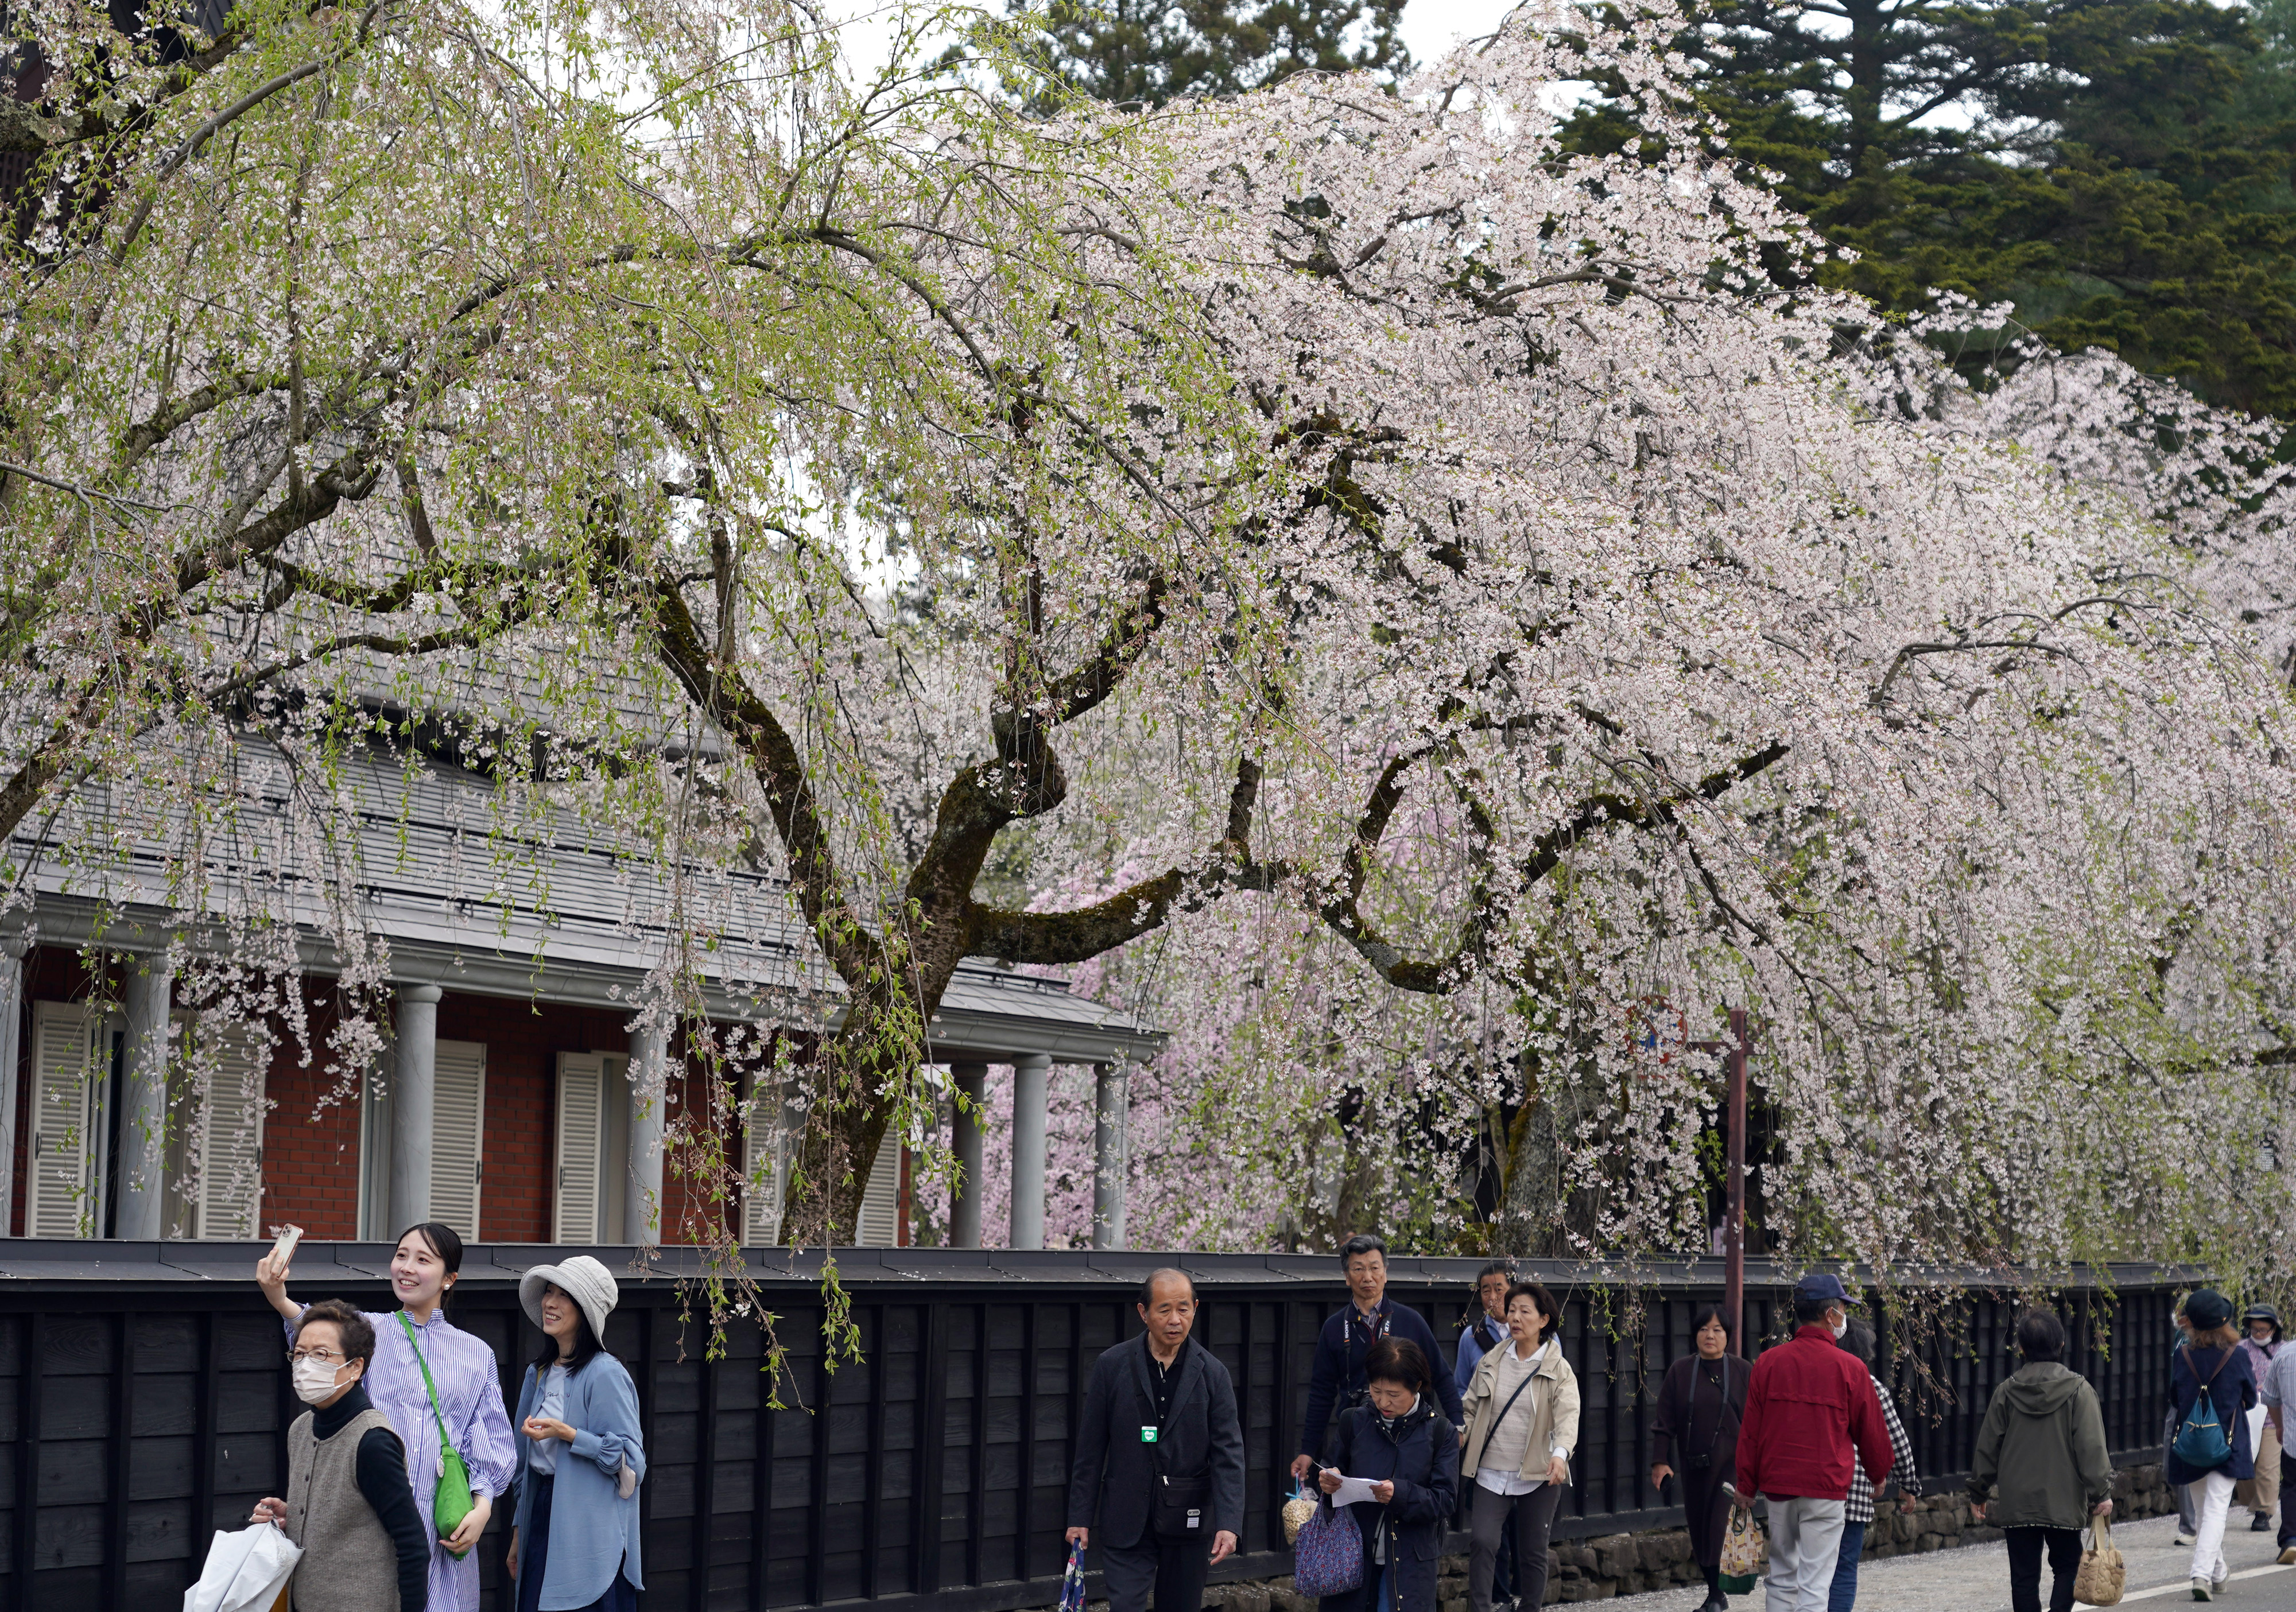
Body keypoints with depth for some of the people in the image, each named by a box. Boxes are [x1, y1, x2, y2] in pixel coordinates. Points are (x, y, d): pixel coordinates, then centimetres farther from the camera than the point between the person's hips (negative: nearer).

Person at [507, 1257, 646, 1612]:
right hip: (542, 1523, 7)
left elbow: (631, 1460, -14)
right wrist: (517, 1535, 19)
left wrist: (567, 1434, -22)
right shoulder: (538, 1374, 13)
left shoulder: (605, 1374, -11)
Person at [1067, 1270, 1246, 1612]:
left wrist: (1229, 1525, -14)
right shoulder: (1113, 1365, -1)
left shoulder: (1211, 1374, -1)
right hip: (1126, 1522, -1)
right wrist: (1080, 1517, 2)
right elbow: (1091, 1449, 3)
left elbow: (1228, 1455, -4)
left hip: (1187, 1521, 1)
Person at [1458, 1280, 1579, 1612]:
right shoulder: (1490, 1363, 7)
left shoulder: (1558, 1370, -3)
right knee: (1483, 1542, -13)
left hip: (1539, 1475, -1)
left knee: (1533, 1553, 7)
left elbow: (1568, 1416, -17)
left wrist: (1560, 1454, -35)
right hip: (1492, 1473, 2)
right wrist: (1460, 1434, -9)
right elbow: (1471, 1408, 12)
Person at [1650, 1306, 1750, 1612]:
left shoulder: (1743, 1372, 1)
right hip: (1694, 1466, 3)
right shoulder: (1680, 1372, 5)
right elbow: (1665, 1422, 5)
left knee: (1722, 1529, -13)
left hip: (1731, 1464, -3)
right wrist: (1660, 1461, -3)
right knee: (1699, 1529, 8)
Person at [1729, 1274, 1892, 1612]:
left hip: (1778, 1483, 3)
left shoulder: (1768, 1362, 1)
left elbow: (1751, 1430, 4)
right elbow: (1872, 1429, 5)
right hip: (1827, 1488, -3)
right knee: (1814, 1584, -3)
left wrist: (1746, 1486, 13)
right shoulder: (1850, 1369, -6)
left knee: (1782, 1578, 16)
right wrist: (1880, 1473, 23)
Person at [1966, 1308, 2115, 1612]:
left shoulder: (2006, 1393, 1)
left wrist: (1978, 1493, 17)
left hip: (2016, 1503, 2)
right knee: (2066, 1567, 11)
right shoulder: (2078, 1391, -6)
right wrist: (2101, 1493, -5)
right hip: (2063, 1501, -2)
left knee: (2024, 1575, 7)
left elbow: (1987, 1447, 7)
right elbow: (2091, 1447, -10)